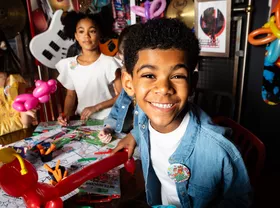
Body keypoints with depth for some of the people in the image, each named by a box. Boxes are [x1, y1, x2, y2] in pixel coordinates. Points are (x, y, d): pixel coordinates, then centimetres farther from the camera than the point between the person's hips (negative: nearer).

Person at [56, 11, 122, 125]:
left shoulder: (108, 62, -11)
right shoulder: (69, 65, 3)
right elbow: (70, 95, 13)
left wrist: (96, 107, -15)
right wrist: (66, 114, -5)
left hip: (107, 119, -3)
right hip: (82, 120, 4)